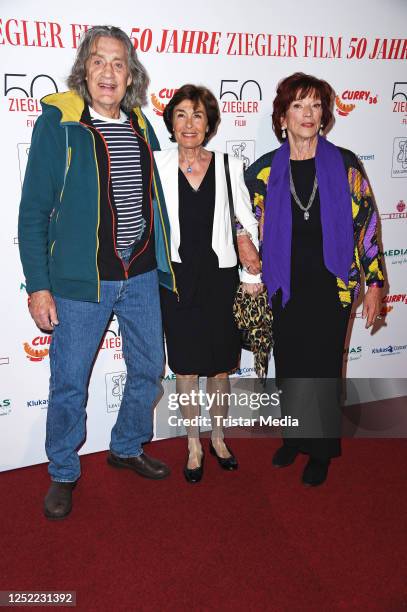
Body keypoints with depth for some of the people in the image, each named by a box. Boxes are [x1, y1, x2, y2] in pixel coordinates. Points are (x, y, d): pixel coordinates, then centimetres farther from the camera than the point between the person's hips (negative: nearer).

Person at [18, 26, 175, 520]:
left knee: (149, 369, 15)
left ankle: (127, 447, 39)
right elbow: (34, 210, -6)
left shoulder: (141, 127, 9)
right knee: (69, 382, 5)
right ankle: (62, 473, 28)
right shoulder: (58, 123, -5)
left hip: (141, 276, 5)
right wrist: (38, 285, -10)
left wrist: (159, 264, 15)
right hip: (81, 279, -5)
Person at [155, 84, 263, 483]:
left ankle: (218, 438, 35)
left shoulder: (229, 167, 1)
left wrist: (252, 275, 1)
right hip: (177, 280, 0)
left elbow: (247, 226, 4)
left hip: (219, 278, 1)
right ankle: (194, 446, 29)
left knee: (220, 367, 11)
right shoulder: (157, 167, -1)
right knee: (186, 369, 8)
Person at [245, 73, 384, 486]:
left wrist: (374, 282, -2)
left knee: (322, 368, 4)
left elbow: (366, 224, 0)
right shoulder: (265, 170, 1)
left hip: (332, 285, -1)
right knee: (288, 366, 11)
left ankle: (321, 450, 25)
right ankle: (295, 437, 33)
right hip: (285, 286, 2)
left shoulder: (345, 164, -2)